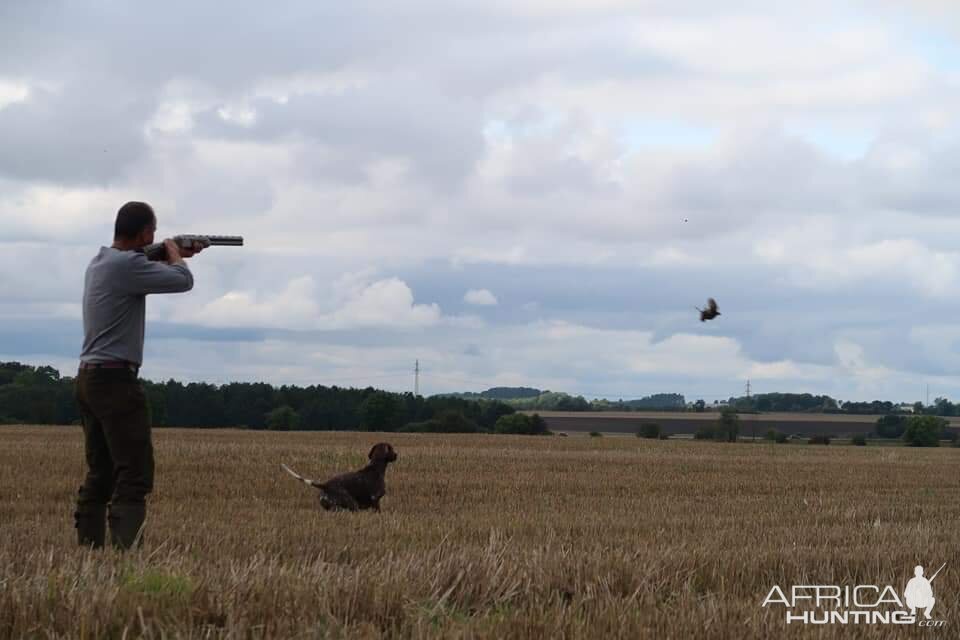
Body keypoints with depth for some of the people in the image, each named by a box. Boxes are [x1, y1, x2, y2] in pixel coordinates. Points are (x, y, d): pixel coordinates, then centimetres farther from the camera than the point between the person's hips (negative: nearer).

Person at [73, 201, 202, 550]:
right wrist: (173, 253, 4)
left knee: (99, 475, 11)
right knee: (134, 476, -12)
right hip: (116, 380, -10)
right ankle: (124, 553, -21)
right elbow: (183, 281, -14)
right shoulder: (126, 264, -16)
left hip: (88, 378, 10)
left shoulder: (100, 262, 13)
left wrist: (176, 256, 29)